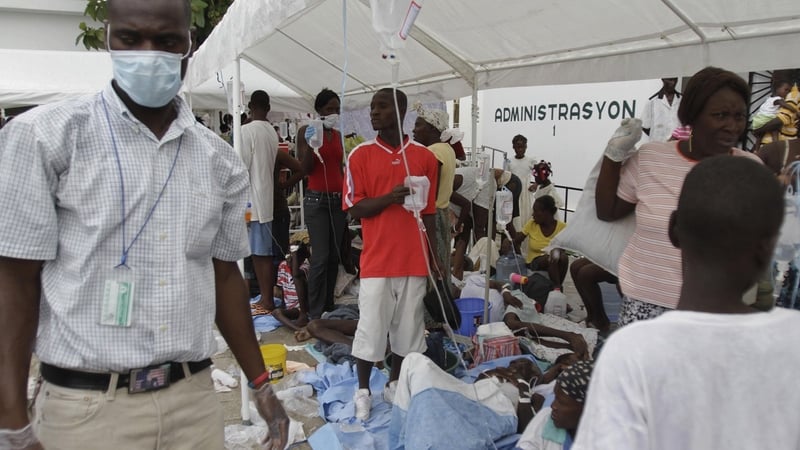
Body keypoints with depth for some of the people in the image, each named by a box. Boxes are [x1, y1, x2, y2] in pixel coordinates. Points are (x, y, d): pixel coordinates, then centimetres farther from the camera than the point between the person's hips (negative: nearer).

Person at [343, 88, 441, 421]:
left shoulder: (425, 157, 4)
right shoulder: (360, 155, -1)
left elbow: (428, 211, 9)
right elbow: (354, 208, -4)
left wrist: (434, 256, 7)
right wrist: (389, 197, -21)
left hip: (414, 259, 2)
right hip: (377, 259, -2)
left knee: (408, 325, 11)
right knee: (371, 326, 4)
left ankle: (395, 383, 28)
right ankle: (363, 390, 21)